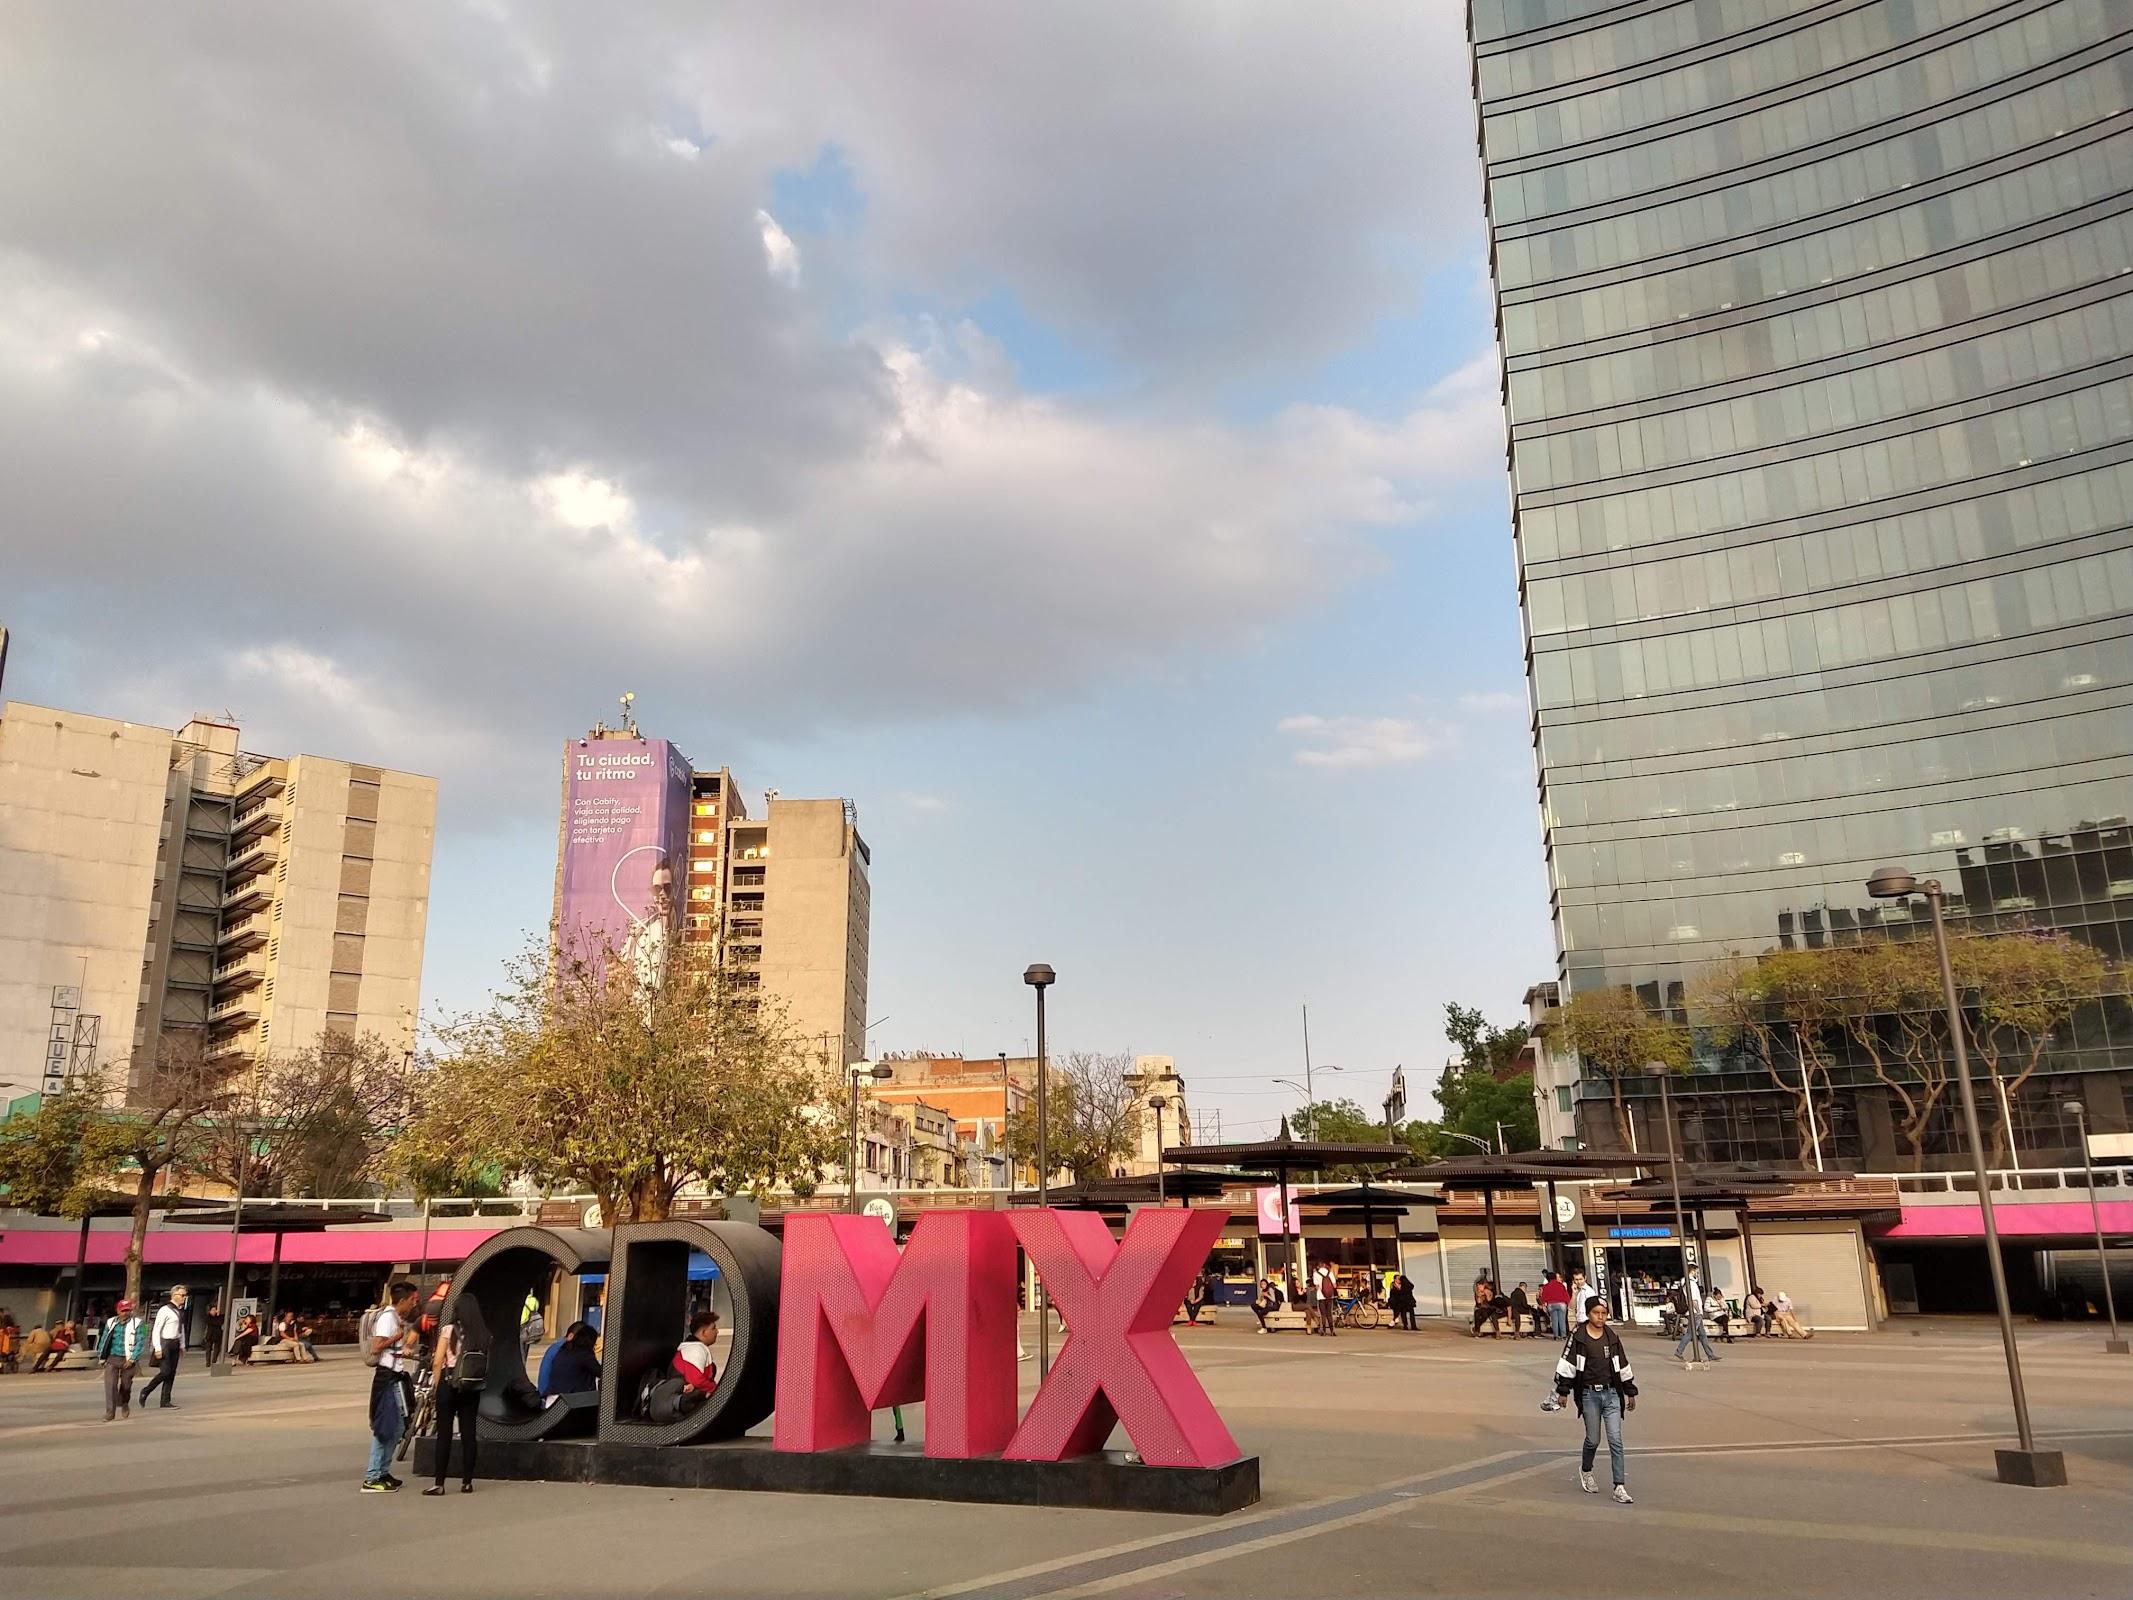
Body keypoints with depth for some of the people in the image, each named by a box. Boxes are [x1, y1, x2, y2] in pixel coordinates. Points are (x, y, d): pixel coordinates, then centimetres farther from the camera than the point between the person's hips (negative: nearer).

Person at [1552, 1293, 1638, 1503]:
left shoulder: (1611, 1337, 6)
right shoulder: (1578, 1336, -7)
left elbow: (1623, 1366, 15)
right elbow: (1567, 1364, -5)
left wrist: (1630, 1392, 18)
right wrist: (1563, 1391, -6)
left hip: (1611, 1393, 3)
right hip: (1588, 1394, -3)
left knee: (1616, 1440, -4)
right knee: (1593, 1440, 6)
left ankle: (1619, 1488, -2)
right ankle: (1586, 1470, 35)